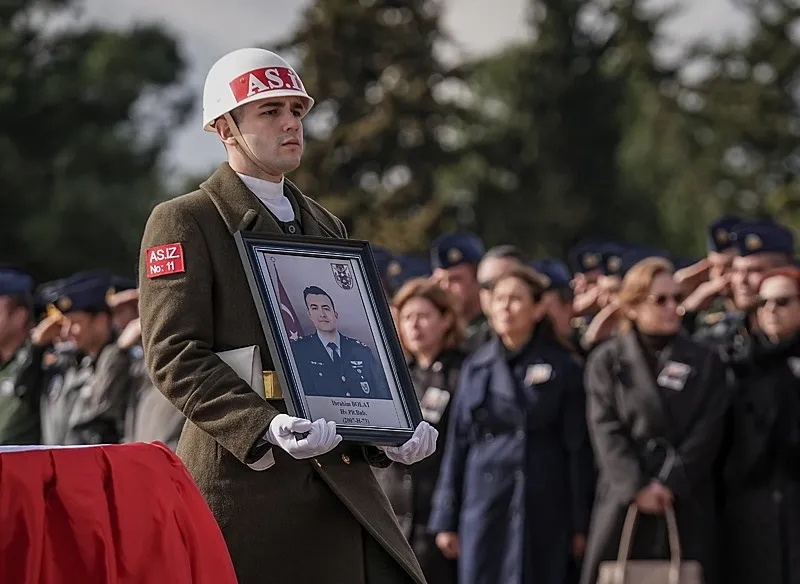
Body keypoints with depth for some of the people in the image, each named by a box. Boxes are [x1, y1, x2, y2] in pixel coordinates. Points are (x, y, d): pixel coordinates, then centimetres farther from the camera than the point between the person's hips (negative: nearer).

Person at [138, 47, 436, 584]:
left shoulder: (325, 228, 22)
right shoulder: (184, 223, 0)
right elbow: (174, 356, -10)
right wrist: (264, 428, -24)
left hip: (341, 479, 6)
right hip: (242, 476, -6)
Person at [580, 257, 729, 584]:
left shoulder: (705, 363, 11)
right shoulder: (607, 361, 7)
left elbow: (706, 433, 0)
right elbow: (606, 431, -3)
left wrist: (669, 483, -12)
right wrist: (637, 487, -15)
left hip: (687, 505, 1)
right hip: (624, 502, -1)